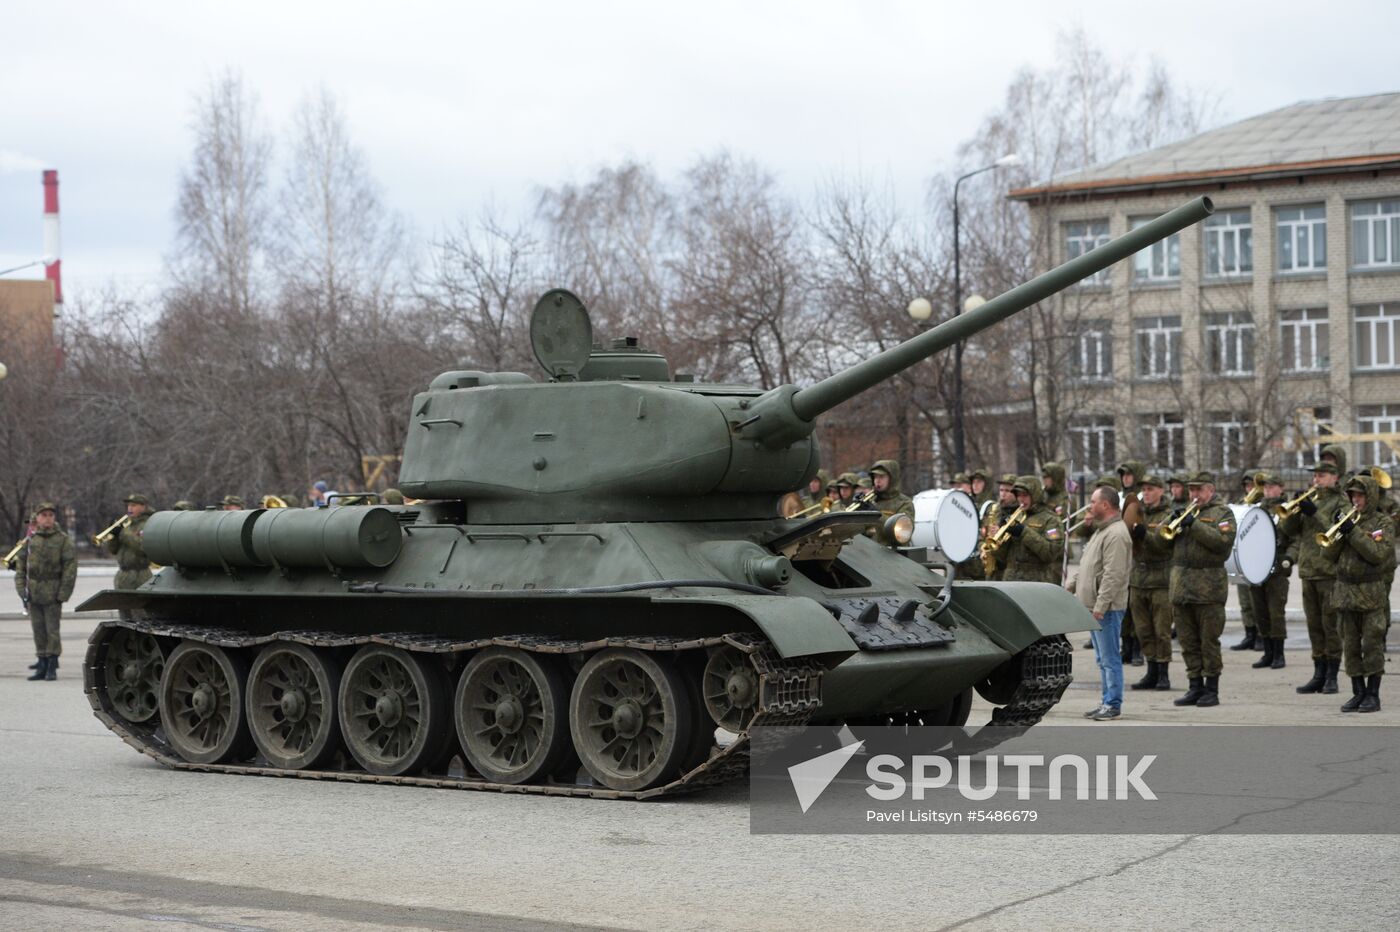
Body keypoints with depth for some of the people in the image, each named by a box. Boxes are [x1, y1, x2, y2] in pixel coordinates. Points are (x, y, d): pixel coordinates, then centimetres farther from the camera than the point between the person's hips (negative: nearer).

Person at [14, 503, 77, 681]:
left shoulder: (62, 540, -3)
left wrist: (63, 595, -9)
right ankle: (42, 665, 15)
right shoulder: (30, 540, 8)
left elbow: (70, 568, -5)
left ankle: (52, 667, 1)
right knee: (38, 631, 8)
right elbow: (20, 566, 12)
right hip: (33, 593, 4)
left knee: (52, 631, -4)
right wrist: (22, 590, 4)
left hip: (52, 594, -4)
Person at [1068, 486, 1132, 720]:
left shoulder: (1116, 534, -17)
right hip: (1094, 605, 11)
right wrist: (1072, 585, 20)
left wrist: (1100, 605, -24)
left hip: (1106, 608, -11)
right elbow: (1089, 566, 26)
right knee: (1103, 659, 14)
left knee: (1109, 658, -5)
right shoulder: (1102, 530, 18)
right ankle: (1107, 701, 20)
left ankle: (1113, 704, -2)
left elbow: (1114, 575, -23)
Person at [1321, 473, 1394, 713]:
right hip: (1344, 592, 5)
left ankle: (1373, 694, 2)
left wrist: (1353, 532, -18)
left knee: (1373, 645, -3)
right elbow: (1328, 555, 7)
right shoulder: (1347, 519, 13)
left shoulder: (1384, 524, 0)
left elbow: (1378, 554, -16)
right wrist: (1339, 533, -9)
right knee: (1351, 646, 6)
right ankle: (1358, 692, 12)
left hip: (1371, 594, -5)